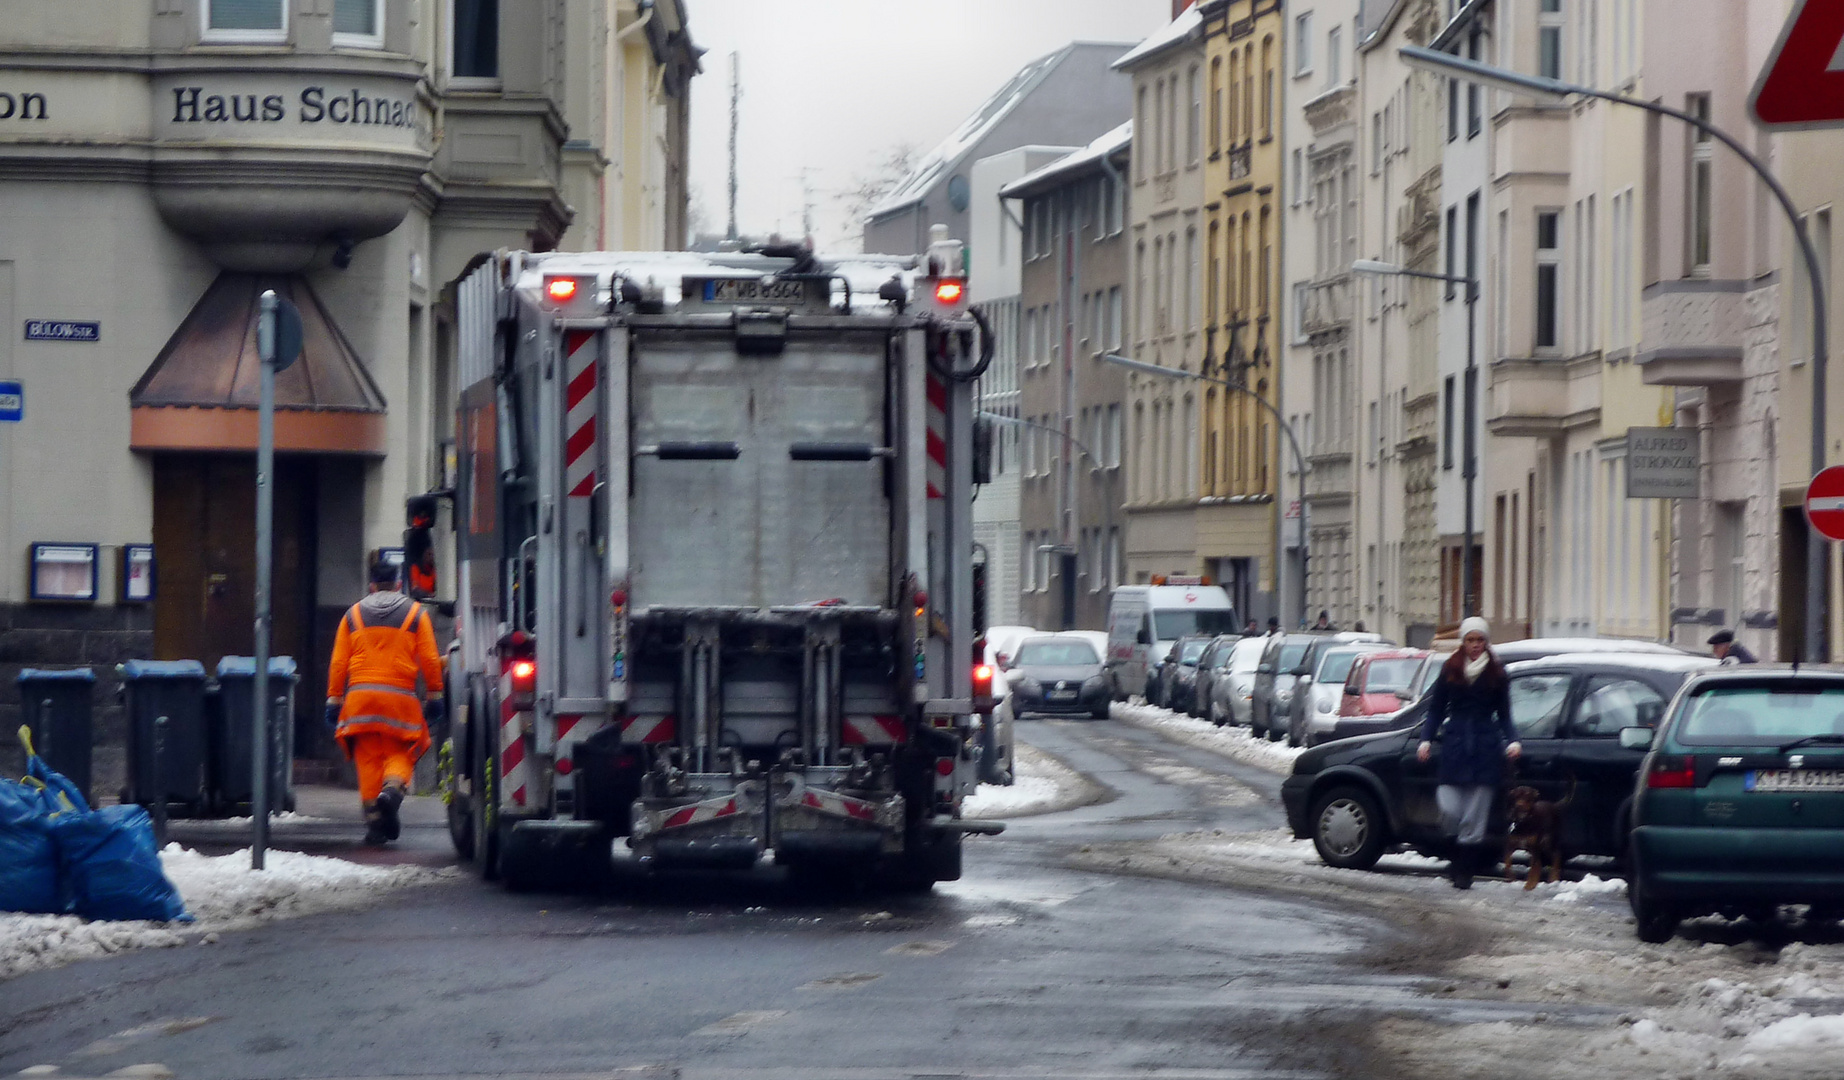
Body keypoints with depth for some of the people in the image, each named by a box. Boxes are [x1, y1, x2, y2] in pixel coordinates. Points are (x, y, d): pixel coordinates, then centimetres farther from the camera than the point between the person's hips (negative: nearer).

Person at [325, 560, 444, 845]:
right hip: (400, 697, -1)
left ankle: (374, 819, -3)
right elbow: (430, 660, 3)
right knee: (399, 752, 7)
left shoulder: (354, 615, 12)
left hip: (360, 696, 1)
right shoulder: (415, 613, 8)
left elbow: (338, 663, 9)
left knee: (368, 758, 4)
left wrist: (334, 701, 12)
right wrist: (434, 697, 9)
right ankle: (392, 788, -25)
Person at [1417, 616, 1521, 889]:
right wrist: (1427, 739, -1)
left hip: (1486, 748, 0)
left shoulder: (1496, 673, 8)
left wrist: (1512, 741, -3)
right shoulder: (1450, 670, 8)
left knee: (1475, 816, -2)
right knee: (1450, 811, -12)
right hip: (1455, 745, 0)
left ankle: (1464, 871, 5)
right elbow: (1436, 709, 11)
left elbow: (1504, 714, 12)